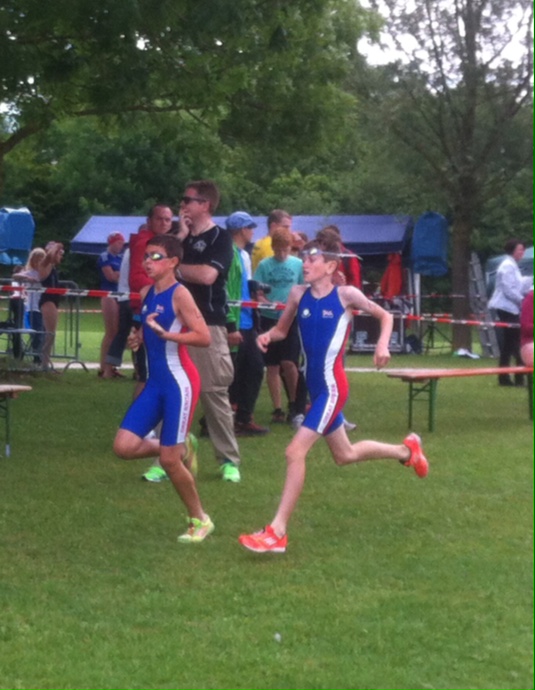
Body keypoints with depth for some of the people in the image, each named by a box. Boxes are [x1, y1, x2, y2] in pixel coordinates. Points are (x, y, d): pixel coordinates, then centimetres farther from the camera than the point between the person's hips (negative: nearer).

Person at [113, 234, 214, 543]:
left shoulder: (180, 294, -13)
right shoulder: (146, 293, 10)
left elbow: (204, 337, -20)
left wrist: (165, 333, -27)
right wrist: (140, 337, 6)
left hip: (180, 382, -8)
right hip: (155, 381, 8)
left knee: (169, 460, -4)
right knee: (124, 446, -2)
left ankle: (200, 521, 15)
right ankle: (180, 449, 23)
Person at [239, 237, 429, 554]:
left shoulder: (346, 294, -10)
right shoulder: (299, 294, 1)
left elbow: (385, 316, 4)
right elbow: (282, 330, 13)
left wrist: (383, 344, -14)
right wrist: (268, 336, -10)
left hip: (332, 386, -7)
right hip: (316, 386, 7)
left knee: (295, 452, -16)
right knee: (345, 455, 23)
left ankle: (277, 533, -12)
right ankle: (406, 450, 48)